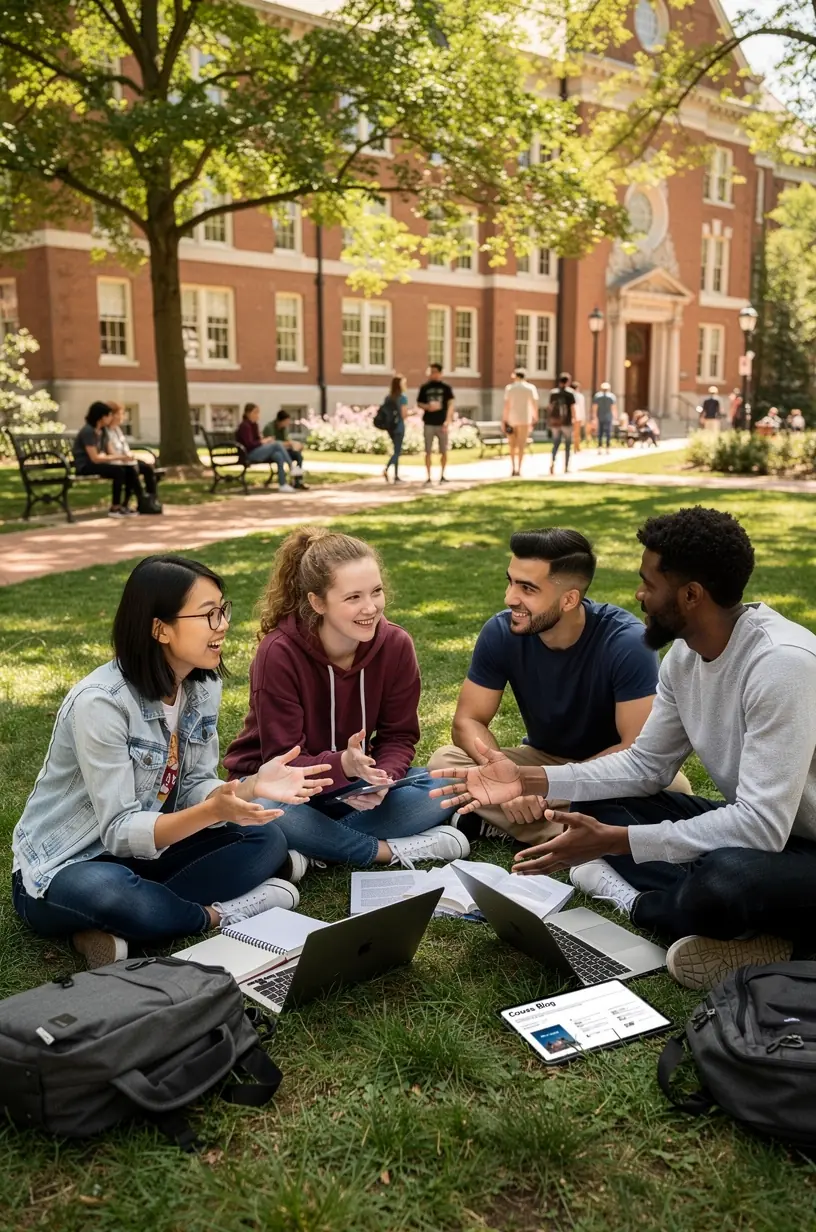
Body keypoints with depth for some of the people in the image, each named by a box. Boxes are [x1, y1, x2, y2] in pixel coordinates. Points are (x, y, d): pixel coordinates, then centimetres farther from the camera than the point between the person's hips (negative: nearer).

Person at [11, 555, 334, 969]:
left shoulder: (202, 685, -3)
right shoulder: (100, 702, -25)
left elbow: (195, 790, -4)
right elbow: (120, 830, -26)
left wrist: (251, 786, -24)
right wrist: (213, 811, -40)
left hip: (145, 852, 7)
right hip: (63, 869, -7)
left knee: (265, 840, -11)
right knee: (104, 890, -41)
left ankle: (119, 929, -17)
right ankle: (218, 914, -13)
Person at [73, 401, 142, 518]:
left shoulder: (101, 430, 8)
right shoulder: (88, 431, -18)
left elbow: (101, 454, 10)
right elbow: (95, 458, -22)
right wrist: (119, 457, -20)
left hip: (97, 462, 8)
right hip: (85, 466, -8)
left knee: (130, 470, -10)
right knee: (119, 471, -28)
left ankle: (124, 505, 0)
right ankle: (114, 509, -19)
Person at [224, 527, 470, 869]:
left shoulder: (395, 645, -14)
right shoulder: (279, 653, -25)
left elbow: (398, 736, -6)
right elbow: (283, 760, -22)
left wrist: (382, 779, -29)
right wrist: (343, 765, -43)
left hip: (351, 780, 4)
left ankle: (310, 852, -22)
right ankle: (390, 851, -21)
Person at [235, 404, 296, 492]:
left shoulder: (254, 425, 16)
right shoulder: (244, 426, -12)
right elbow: (250, 445, -19)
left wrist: (265, 440, -2)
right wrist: (263, 441, -12)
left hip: (259, 451, 8)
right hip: (250, 454, -8)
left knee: (279, 456, -20)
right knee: (277, 444, -24)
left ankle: (282, 485, -24)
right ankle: (292, 467, -20)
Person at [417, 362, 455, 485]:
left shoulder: (446, 387, 2)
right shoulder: (425, 387, 6)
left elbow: (451, 404, -5)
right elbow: (419, 403, 11)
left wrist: (448, 420, -18)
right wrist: (427, 407, -11)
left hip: (442, 424, -1)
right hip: (428, 424, 1)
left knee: (444, 452, 5)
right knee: (428, 452, 0)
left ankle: (442, 475, 20)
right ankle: (429, 477, 5)